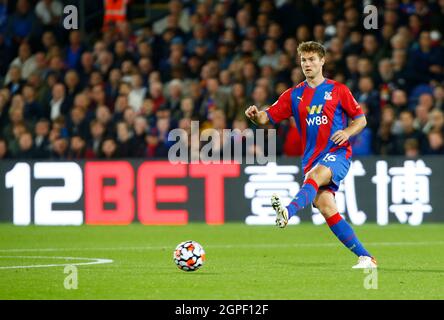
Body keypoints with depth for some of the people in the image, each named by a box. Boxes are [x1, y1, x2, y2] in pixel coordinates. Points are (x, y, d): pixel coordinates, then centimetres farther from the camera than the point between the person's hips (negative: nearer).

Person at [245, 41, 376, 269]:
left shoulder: (338, 90, 6)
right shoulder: (294, 95, 14)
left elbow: (361, 119, 10)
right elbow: (268, 117, 7)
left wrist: (347, 132, -11)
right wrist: (256, 115, -17)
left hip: (337, 153, -4)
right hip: (311, 159, 4)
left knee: (314, 176, -34)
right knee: (325, 206, -13)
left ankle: (289, 212, -63)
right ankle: (365, 257, -7)